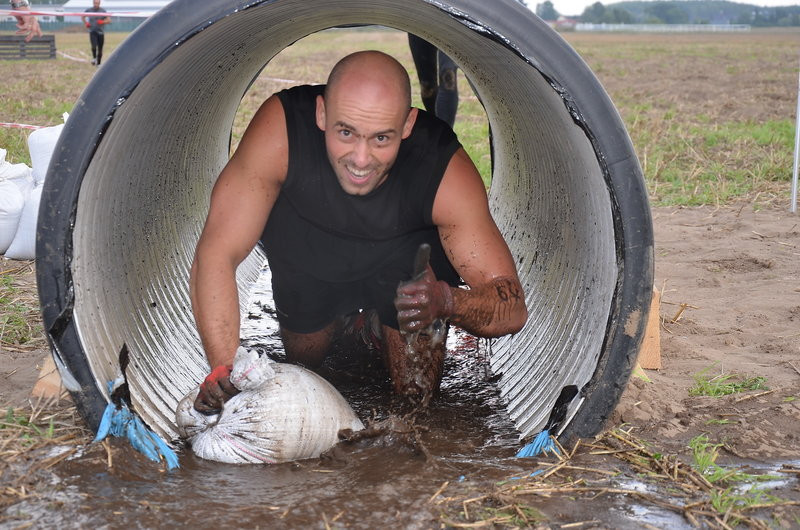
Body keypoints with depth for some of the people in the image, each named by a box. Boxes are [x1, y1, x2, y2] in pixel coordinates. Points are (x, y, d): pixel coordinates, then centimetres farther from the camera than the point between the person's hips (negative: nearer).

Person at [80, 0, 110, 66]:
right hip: (92, 31, -1)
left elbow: (109, 20, 1)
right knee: (94, 46, -20)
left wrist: (102, 22, -17)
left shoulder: (103, 11, 0)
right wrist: (86, 23, 3)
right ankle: (94, 58, 5)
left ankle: (98, 63, 17)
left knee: (100, 49, 3)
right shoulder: (89, 10, 2)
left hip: (100, 32, 1)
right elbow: (82, 17, 19)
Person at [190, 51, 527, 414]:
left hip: (407, 265, -1)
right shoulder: (280, 127, -40)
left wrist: (446, 300, -58)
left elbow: (512, 309, -36)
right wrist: (223, 371, -50)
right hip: (306, 261, 1)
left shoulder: (444, 170, -39)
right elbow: (215, 255, -37)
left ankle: (379, 321, 32)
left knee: (416, 397, 2)